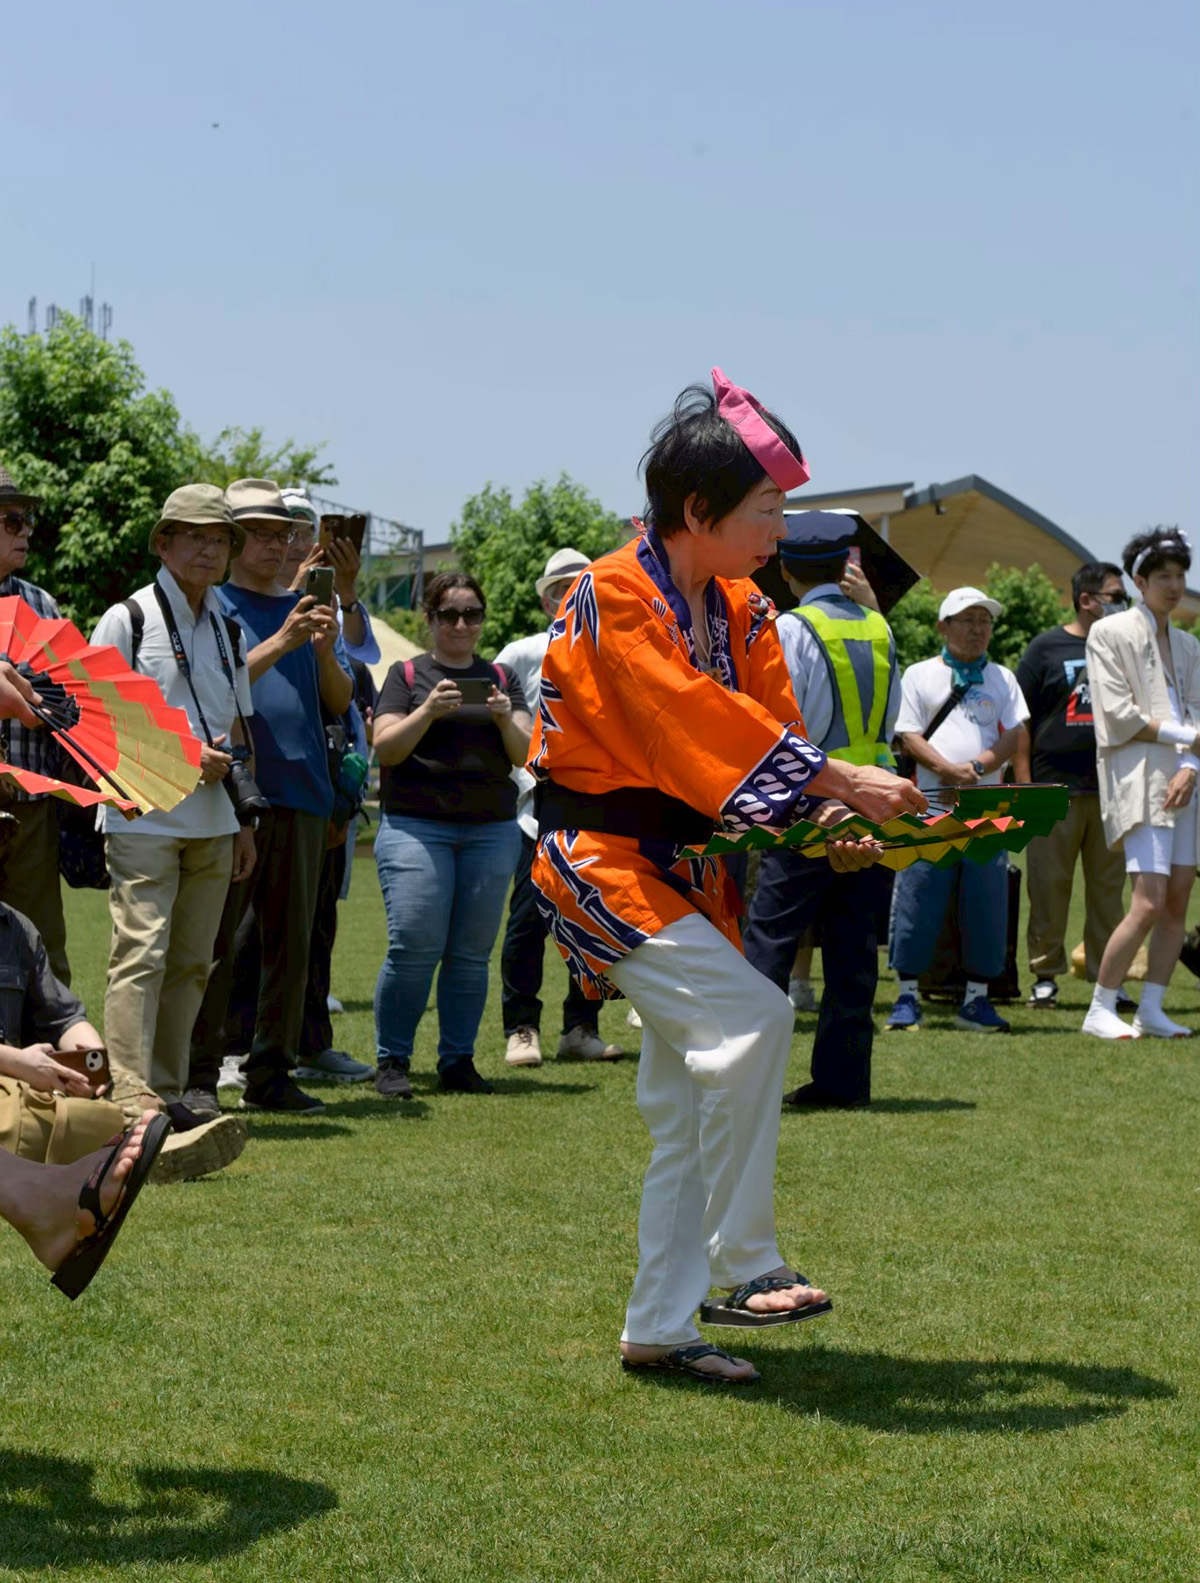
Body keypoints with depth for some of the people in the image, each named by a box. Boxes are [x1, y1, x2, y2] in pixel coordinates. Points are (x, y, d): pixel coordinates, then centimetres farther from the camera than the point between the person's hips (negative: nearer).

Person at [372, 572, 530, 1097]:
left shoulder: (500, 678, 15)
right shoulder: (407, 674, 8)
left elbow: (525, 754, 8)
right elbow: (385, 748, -2)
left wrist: (505, 719, -12)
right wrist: (429, 710, -16)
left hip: (491, 830, 3)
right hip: (415, 825, -3)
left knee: (472, 953, 0)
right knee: (414, 947, -11)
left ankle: (458, 1061, 9)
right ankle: (392, 1060, 1)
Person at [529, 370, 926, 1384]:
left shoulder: (741, 613, 9)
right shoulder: (615, 599, -17)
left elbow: (767, 730, 5)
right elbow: (704, 724, -27)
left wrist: (830, 825, -14)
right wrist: (842, 783, -30)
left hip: (690, 866, 9)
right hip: (602, 860, -9)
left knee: (688, 1113, 9)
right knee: (754, 1017, -26)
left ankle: (658, 1328, 18)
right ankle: (742, 1266, -17)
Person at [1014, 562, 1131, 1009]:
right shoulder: (1047, 648, 4)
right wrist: (1024, 786, -7)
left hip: (1111, 790, 3)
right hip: (1055, 788, -3)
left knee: (1108, 887, 4)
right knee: (1048, 884, -1)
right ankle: (1045, 974, 7)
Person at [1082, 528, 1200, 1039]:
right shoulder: (1110, 633, 0)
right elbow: (1117, 715, -8)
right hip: (1138, 778, -7)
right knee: (1148, 904, -14)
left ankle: (1151, 1010, 9)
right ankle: (1100, 1010, -5)